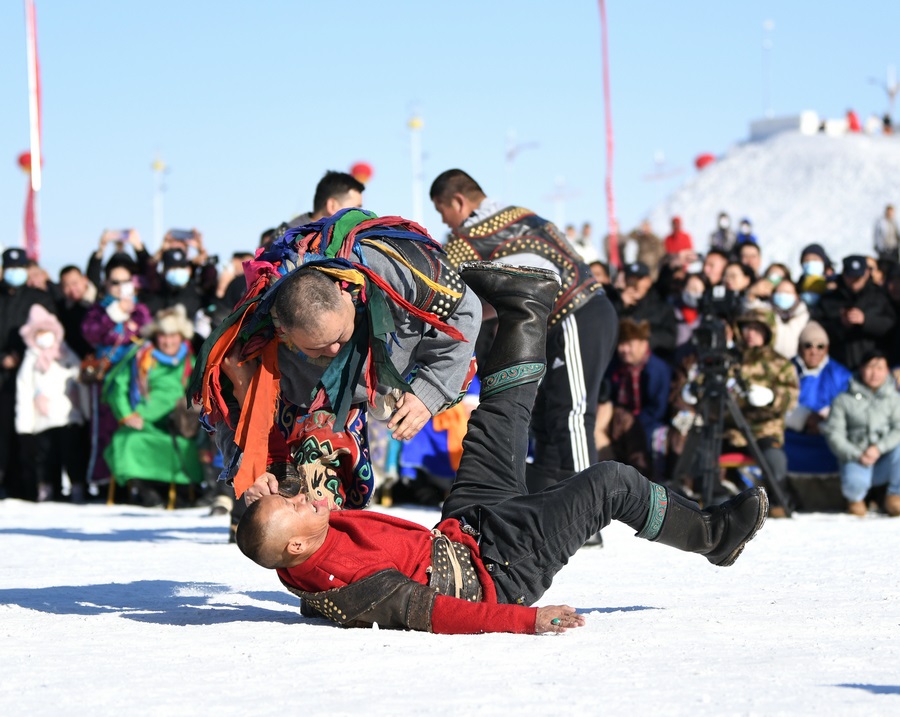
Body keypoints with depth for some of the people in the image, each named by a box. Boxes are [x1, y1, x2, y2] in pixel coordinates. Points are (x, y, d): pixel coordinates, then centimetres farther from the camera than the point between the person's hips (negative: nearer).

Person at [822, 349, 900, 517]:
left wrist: (879, 448, -19)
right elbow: (834, 434, 0)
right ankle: (856, 499, 6)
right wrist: (857, 455, -15)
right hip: (856, 461, -2)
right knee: (854, 482, -37)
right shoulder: (844, 401, 8)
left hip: (886, 462, 2)